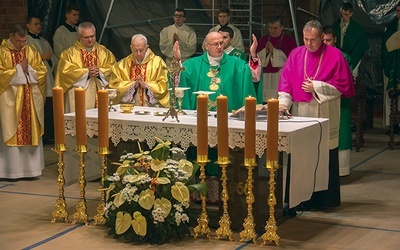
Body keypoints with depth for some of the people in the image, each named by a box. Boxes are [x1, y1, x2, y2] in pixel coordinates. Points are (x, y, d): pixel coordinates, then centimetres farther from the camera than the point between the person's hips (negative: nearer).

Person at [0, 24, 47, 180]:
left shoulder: (31, 51, 10)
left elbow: (42, 70, 7)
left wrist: (28, 69, -10)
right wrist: (19, 69, -12)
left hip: (30, 100, 4)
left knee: (31, 131, 4)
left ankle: (30, 168, 10)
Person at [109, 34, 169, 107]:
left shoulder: (157, 62, 8)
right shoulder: (122, 64, 12)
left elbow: (163, 86, 2)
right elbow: (114, 85, 5)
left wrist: (146, 85, -10)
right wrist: (133, 85, -7)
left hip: (153, 106, -1)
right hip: (127, 106, 1)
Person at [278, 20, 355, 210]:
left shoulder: (335, 55, -1)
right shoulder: (296, 55, 8)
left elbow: (342, 84, -3)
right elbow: (286, 82, 6)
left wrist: (317, 87, -9)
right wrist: (283, 102, -10)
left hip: (325, 115, -3)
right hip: (300, 113, 3)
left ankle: (323, 199, 10)